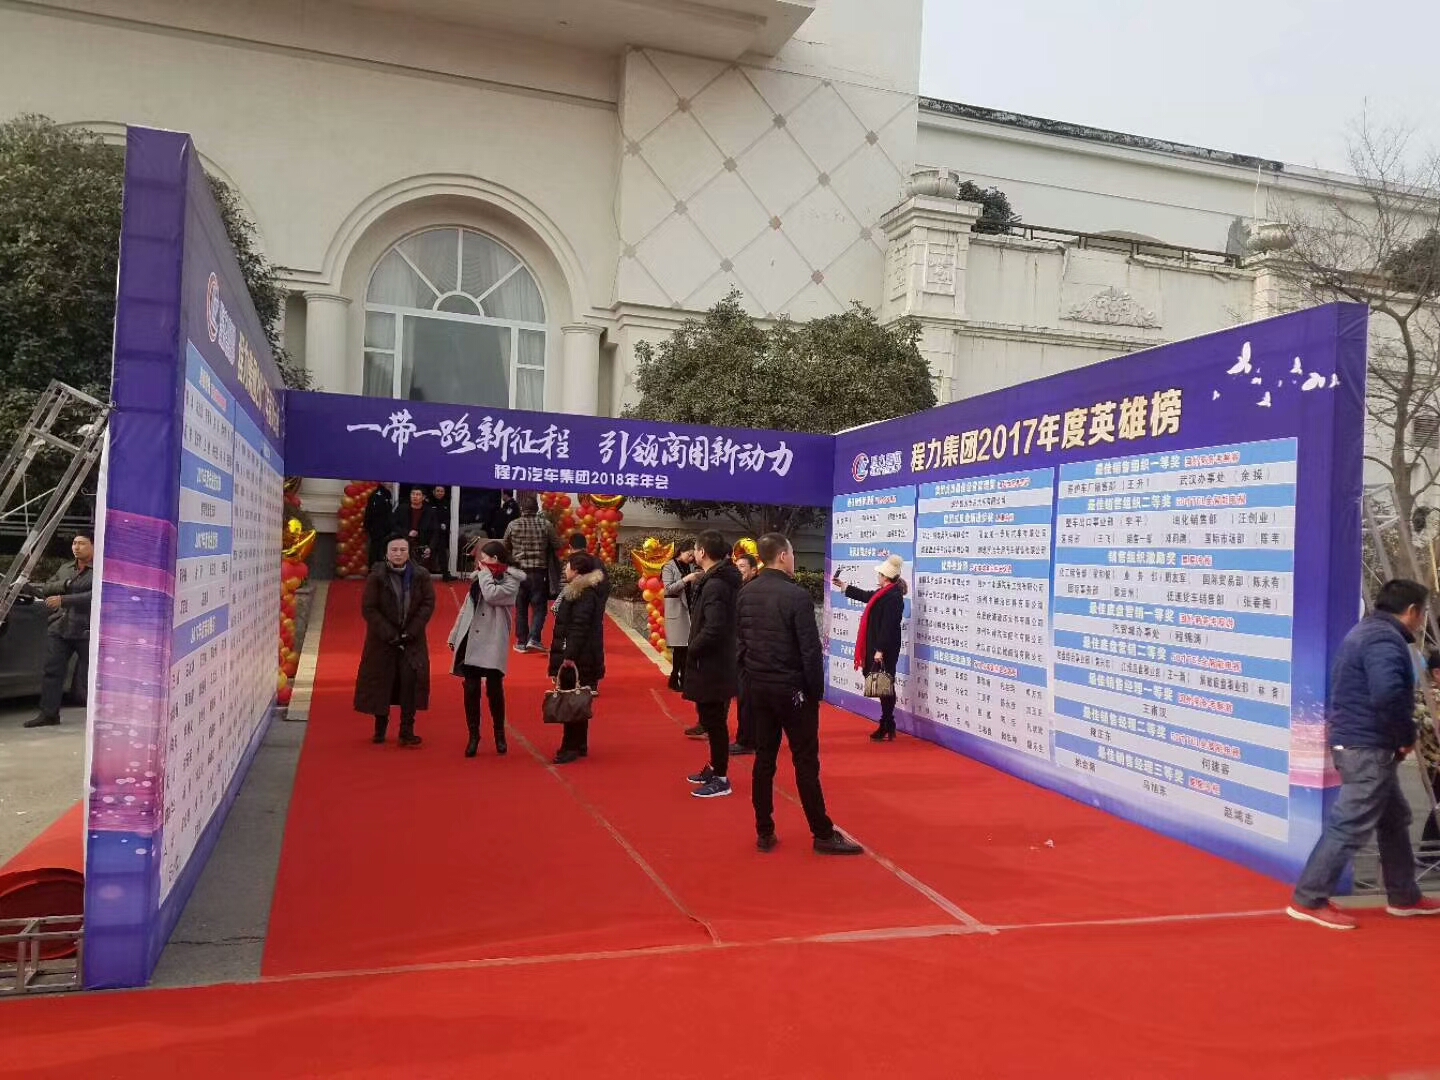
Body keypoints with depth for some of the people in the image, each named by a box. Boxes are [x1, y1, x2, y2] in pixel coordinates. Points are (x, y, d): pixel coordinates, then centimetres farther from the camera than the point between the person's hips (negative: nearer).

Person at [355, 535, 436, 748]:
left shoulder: (421, 575, -3)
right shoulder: (376, 577, -7)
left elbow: (428, 604, -4)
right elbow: (368, 608, -8)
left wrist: (411, 632, -12)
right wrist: (389, 634, -15)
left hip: (412, 639, 0)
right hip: (382, 640, 0)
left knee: (410, 680, -9)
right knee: (380, 681, 5)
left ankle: (407, 731, -4)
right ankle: (380, 728, 23)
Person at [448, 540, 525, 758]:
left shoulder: (511, 580, -3)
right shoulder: (478, 578, 15)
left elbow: (492, 595, -22)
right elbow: (466, 608, 18)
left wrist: (485, 572, -6)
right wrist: (455, 636, 15)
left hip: (493, 644, -5)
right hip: (471, 642, 5)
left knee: (494, 690, 2)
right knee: (471, 689, 3)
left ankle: (499, 734, 19)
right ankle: (473, 734, 14)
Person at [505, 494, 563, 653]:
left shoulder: (513, 525, -2)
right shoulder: (545, 524, -7)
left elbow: (506, 546, 10)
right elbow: (557, 546, -2)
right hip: (539, 572, -1)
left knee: (521, 608, 11)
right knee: (539, 607, 7)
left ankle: (521, 642, 13)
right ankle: (533, 638, -8)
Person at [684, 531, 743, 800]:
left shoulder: (714, 585, -21)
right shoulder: (726, 580, 10)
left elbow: (713, 629, -29)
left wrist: (692, 651, -15)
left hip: (712, 665, -10)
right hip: (720, 662, 10)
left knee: (714, 720, -1)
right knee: (713, 718, 20)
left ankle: (721, 779, 9)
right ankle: (715, 768, 34)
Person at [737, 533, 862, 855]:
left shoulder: (745, 594, 4)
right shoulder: (797, 595, -16)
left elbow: (741, 641, 9)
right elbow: (811, 649, -16)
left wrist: (749, 675, 16)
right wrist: (817, 689, -6)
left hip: (758, 686, 6)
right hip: (792, 688, -6)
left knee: (764, 758, 11)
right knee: (806, 761, 1)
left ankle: (764, 833, 16)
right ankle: (823, 835, 9)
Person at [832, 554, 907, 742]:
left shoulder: (893, 597, -19)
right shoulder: (883, 593, 12)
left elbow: (888, 626, -23)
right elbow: (866, 596, 31)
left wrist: (880, 650, -24)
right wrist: (844, 587, 39)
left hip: (884, 650, -10)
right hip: (878, 647, 10)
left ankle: (887, 729, 5)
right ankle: (887, 726, 19)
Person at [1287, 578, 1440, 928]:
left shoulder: (1370, 632, 17)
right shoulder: (1385, 639, -17)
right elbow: (1388, 694, -31)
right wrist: (1407, 735, -15)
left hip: (1361, 743, 11)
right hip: (1366, 747, -11)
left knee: (1395, 819, 20)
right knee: (1350, 825, -8)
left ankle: (1404, 897, 32)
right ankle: (1308, 900, -3)